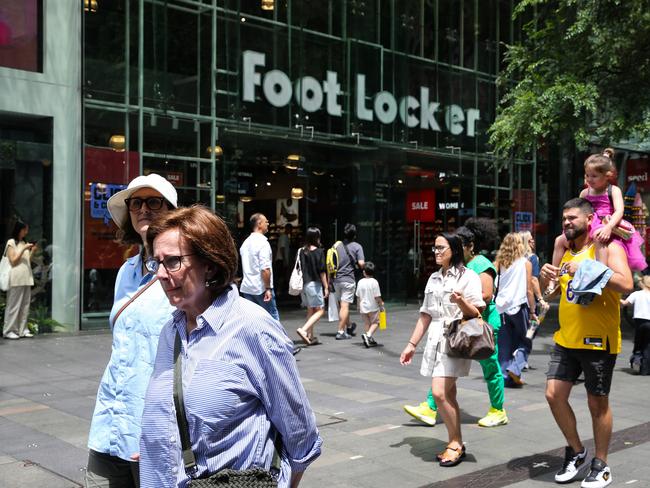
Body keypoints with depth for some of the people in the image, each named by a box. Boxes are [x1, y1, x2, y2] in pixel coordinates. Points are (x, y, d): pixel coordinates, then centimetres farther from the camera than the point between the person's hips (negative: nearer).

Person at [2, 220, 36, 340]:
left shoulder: (24, 243, 15)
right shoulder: (11, 242, -3)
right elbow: (13, 261, -9)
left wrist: (32, 251, 4)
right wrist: (23, 249, -13)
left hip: (26, 278, 7)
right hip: (16, 279, -7)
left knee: (25, 305, 5)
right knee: (14, 305, -5)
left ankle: (22, 329, 9)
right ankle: (9, 331, -1)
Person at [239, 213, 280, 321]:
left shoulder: (245, 243, 12)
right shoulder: (263, 242, -13)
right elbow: (265, 268, -20)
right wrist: (268, 288, -17)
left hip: (246, 288, 7)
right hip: (261, 288, -7)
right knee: (272, 317, 3)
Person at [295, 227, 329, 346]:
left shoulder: (301, 251, 5)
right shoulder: (318, 251, -10)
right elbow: (322, 271, -11)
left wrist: (300, 284, 16)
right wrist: (326, 287, -5)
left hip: (304, 283, 7)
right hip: (315, 284, -6)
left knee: (310, 310, 16)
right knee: (320, 310, 0)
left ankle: (310, 336, 15)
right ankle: (303, 330, -16)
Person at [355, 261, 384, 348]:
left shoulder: (360, 282, -1)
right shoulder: (374, 282, -13)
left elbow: (358, 296, 6)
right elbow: (377, 297, -14)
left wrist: (359, 306, 19)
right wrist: (381, 305, 0)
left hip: (363, 307, 4)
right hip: (373, 307, -4)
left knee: (366, 323, 15)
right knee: (375, 323, 7)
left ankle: (370, 340, 16)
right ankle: (368, 335, -16)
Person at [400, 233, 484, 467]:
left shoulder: (468, 276, -2)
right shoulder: (434, 278, 16)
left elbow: (476, 314, -7)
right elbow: (425, 315, 17)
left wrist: (460, 301, -26)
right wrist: (412, 344, 15)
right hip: (435, 340, 6)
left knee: (439, 392, -14)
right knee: (448, 394, 7)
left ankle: (455, 444, 1)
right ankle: (455, 445, 16)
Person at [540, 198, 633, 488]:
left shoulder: (607, 248, -7)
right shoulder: (565, 252, 13)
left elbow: (626, 284, -22)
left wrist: (587, 269, -27)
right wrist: (545, 278, -2)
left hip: (598, 341, -6)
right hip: (566, 339, 6)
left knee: (597, 403, 4)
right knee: (554, 394, 3)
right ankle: (576, 452, 23)